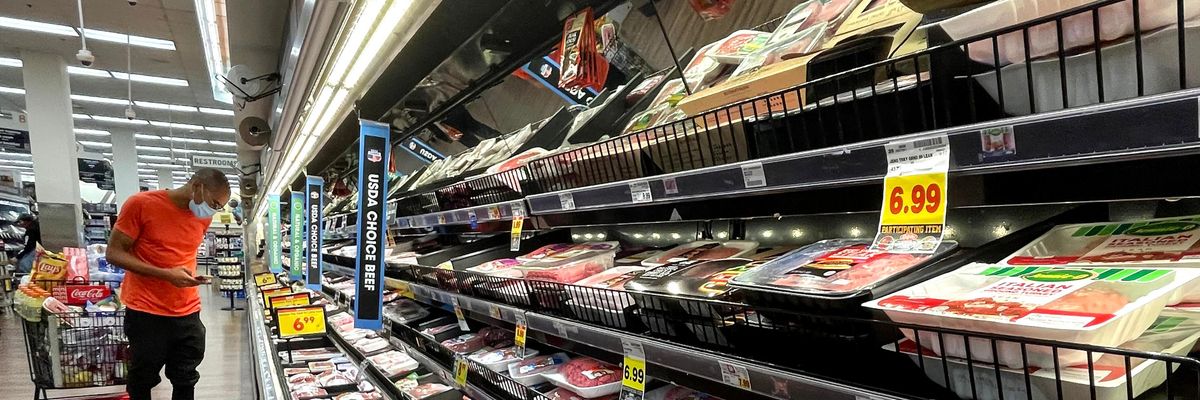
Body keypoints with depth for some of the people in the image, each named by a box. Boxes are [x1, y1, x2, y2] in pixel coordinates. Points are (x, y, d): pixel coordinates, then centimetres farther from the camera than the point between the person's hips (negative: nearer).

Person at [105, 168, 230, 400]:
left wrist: (192, 276, 3)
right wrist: (165, 274, -21)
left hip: (188, 314, 4)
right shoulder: (141, 204, -11)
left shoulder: (204, 218, 4)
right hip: (146, 313, -4)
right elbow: (114, 253, -10)